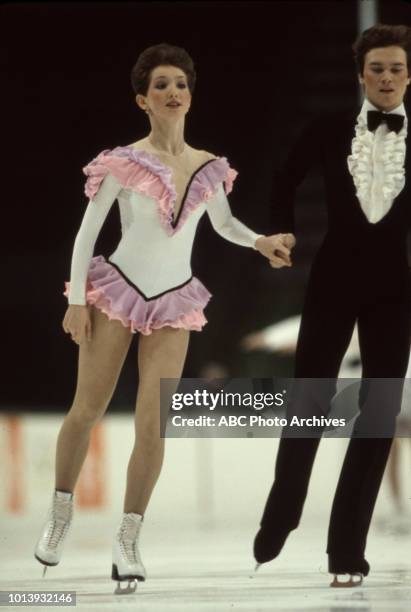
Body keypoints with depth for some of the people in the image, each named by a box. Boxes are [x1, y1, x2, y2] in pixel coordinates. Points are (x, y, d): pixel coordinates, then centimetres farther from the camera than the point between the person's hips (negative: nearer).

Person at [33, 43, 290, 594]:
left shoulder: (209, 169, 3)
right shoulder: (124, 163, -8)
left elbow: (223, 222, 21)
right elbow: (88, 230, -3)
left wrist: (259, 242, 1)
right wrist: (77, 300, -7)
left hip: (173, 305, 2)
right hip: (117, 292, -2)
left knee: (152, 426, -5)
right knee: (87, 409, 1)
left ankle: (128, 540, 5)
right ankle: (61, 514, 23)